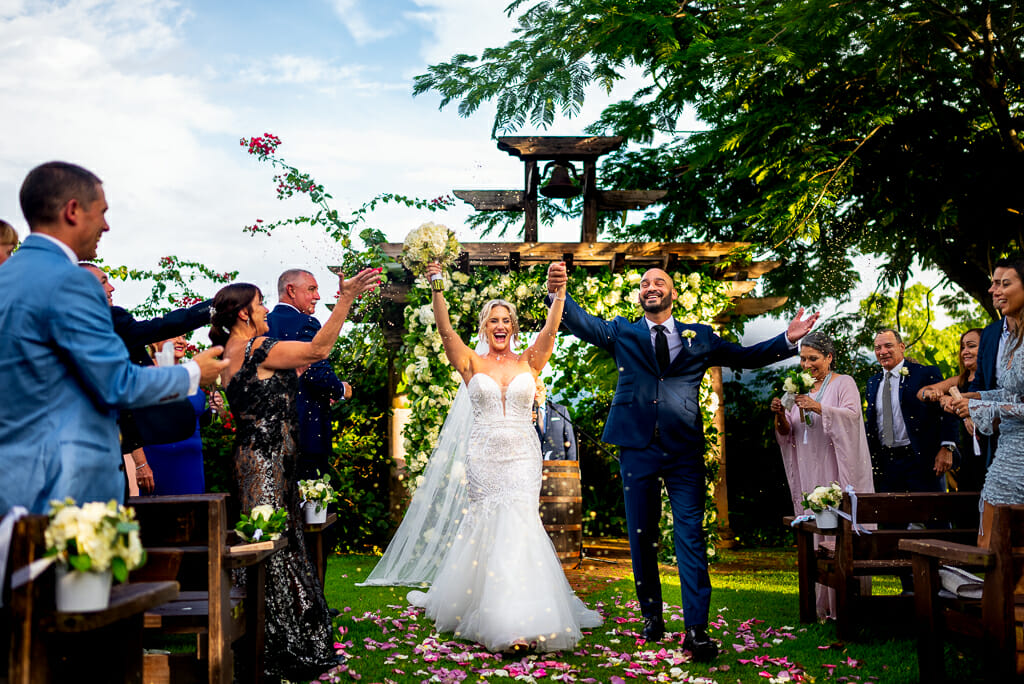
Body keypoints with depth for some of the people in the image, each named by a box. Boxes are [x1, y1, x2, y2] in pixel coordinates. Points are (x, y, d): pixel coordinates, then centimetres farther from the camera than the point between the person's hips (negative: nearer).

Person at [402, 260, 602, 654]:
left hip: (522, 455, 0)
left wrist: (559, 291, -22)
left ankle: (519, 619, -9)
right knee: (489, 524, 1)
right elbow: (445, 331, -7)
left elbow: (551, 330, -6)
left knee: (517, 523, -12)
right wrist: (437, 289, -20)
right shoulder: (472, 363, 6)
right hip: (484, 455, 0)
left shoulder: (529, 362, 9)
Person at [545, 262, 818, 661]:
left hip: (684, 450, 0)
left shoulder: (699, 337, 12)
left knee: (690, 536, -5)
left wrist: (788, 340, 0)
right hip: (637, 448, 0)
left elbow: (744, 356, 13)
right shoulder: (622, 333, 9)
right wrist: (557, 294, -23)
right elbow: (582, 323, -4)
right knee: (641, 536, 8)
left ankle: (696, 629, -2)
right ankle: (652, 616, 25)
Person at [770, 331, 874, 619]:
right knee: (815, 533, 4)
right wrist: (781, 415, -5)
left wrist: (819, 408, -27)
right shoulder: (802, 388, 17)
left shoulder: (843, 383, 1)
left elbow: (853, 415, -15)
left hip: (836, 472, -5)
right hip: (810, 473, 5)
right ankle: (823, 605, 9)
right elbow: (788, 433, 16)